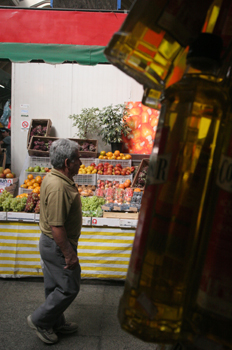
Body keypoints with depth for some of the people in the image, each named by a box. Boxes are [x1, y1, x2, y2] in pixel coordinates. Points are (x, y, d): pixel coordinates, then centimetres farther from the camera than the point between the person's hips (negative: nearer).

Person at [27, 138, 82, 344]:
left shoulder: (52, 177, 4)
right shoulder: (58, 187, -29)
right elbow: (57, 227, -29)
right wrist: (69, 255, -21)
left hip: (50, 242, 10)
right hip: (58, 246, -10)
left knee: (55, 286, 23)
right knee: (69, 288, 7)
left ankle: (56, 323, 41)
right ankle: (39, 321, 24)